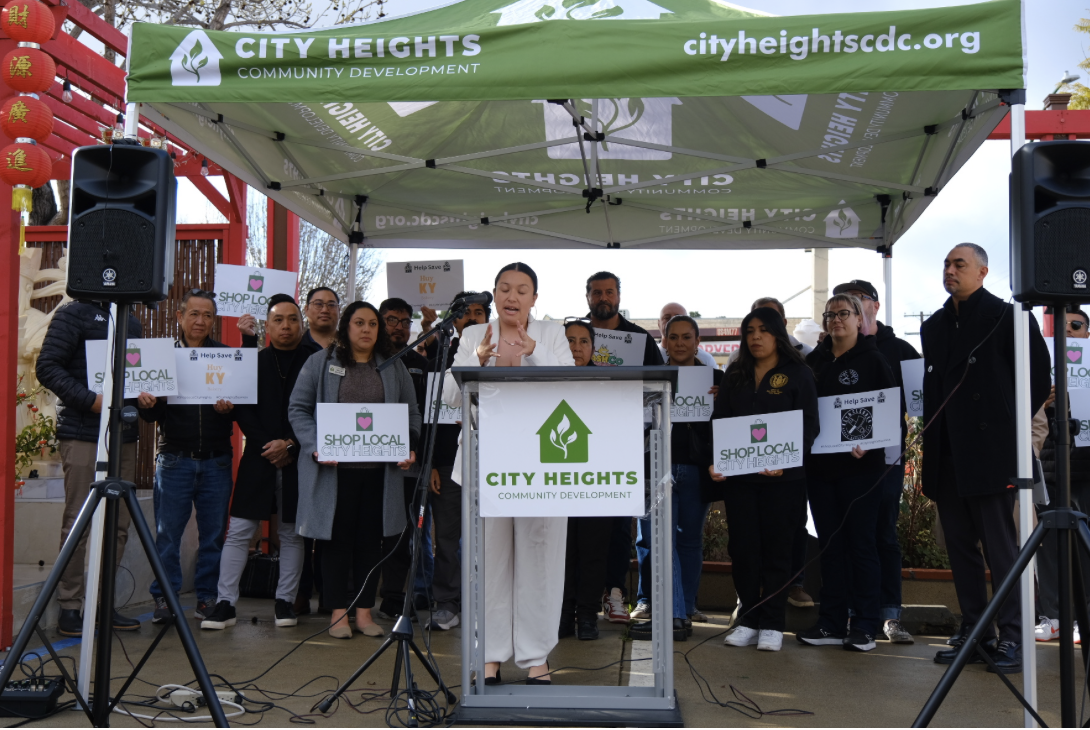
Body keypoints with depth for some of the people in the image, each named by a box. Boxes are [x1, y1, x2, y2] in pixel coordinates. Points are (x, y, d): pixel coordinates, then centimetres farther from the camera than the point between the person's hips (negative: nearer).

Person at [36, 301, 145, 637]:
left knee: (118, 524, 6)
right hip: (83, 435, -6)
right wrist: (92, 400, -19)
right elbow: (47, 367, -9)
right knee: (77, 523, -2)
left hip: (123, 435, 6)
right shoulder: (73, 314, -1)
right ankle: (69, 608, 5)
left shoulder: (132, 322, 18)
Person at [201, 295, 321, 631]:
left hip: (298, 458, -1)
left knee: (292, 534, 6)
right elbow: (243, 411, 2)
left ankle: (285, 601, 16)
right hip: (259, 457, 1)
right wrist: (266, 446, -9)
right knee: (239, 531, -1)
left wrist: (290, 445, -11)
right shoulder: (253, 362, 8)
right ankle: (225, 603, 2)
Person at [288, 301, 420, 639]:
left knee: (371, 539, 7)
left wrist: (409, 448, -4)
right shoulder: (320, 363, 4)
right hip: (334, 468, -2)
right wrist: (315, 447, -13)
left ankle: (364, 611, 16)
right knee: (338, 538, 2)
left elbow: (412, 413, 13)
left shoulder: (394, 368, 12)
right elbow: (298, 409, 2)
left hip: (380, 469, 2)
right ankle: (339, 613, 12)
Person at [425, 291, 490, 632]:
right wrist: (430, 462, 1)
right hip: (448, 459, 1)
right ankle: (446, 603, 10)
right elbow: (427, 411, 8)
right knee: (446, 534, 2)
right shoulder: (441, 357, 11)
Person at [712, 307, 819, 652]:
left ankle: (772, 624, 11)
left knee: (776, 548, 2)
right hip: (738, 475, 3)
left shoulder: (799, 374, 1)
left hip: (782, 478, -3)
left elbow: (808, 426, -5)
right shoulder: (735, 374, 13)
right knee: (742, 547, 4)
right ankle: (748, 620, 15)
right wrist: (715, 460, -7)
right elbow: (719, 421, 9)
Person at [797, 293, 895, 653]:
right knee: (830, 543, 7)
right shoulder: (814, 360, 12)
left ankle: (865, 625, 7)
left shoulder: (872, 360, -1)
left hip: (860, 465, -4)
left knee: (862, 542, 0)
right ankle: (831, 623, 13)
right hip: (819, 464, 5)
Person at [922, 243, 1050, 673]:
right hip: (947, 455, 7)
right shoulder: (934, 327, 16)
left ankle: (1012, 637, 3)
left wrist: (1010, 422, -3)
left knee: (1000, 546, -4)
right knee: (960, 546, 10)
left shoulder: (1007, 317, -3)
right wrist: (932, 435, 10)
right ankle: (973, 633, 18)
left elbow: (1039, 376, -4)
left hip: (989, 450, -6)